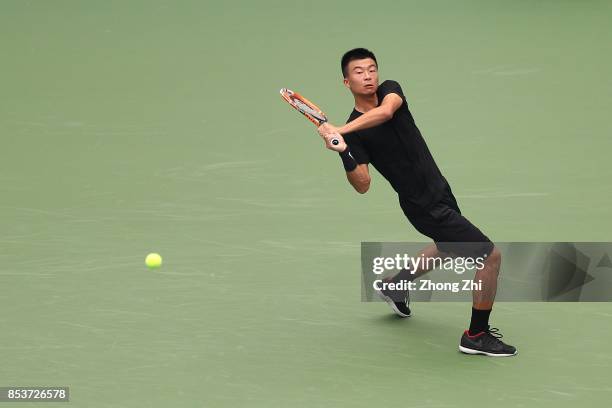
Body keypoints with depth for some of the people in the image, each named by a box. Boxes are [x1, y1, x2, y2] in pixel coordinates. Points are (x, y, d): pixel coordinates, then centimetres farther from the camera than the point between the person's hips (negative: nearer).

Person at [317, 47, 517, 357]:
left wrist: (341, 130, -38)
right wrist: (345, 154, -39)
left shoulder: (390, 90, -4)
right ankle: (477, 336, 4)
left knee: (447, 248, 35)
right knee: (490, 255, -10)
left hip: (439, 189, 7)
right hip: (425, 206, -7)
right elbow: (363, 185, -23)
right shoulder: (354, 134, -16)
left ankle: (396, 286, 52)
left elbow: (385, 112, -29)